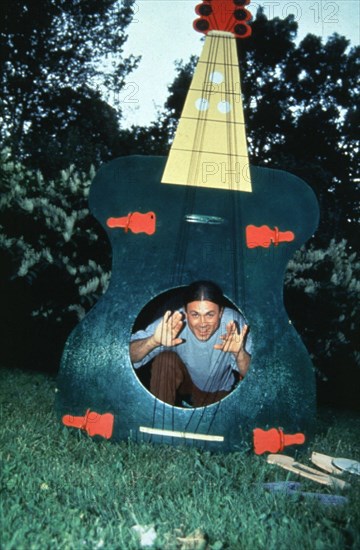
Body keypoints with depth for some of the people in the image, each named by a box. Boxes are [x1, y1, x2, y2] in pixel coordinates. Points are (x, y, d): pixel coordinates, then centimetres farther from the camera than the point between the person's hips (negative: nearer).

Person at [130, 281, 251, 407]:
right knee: (165, 358, -27)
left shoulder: (234, 322, -31)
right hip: (183, 379, 0)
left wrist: (240, 353, -49)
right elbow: (130, 356, -35)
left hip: (217, 390, 1)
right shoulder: (174, 323, -32)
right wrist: (153, 341, -55)